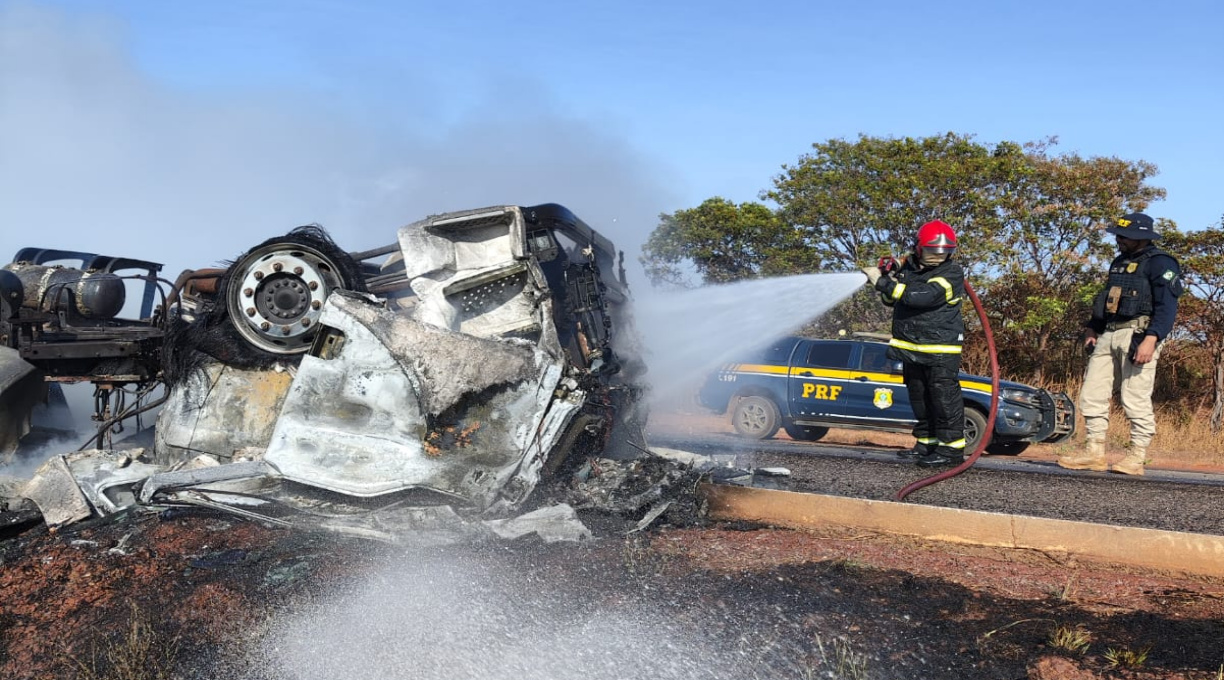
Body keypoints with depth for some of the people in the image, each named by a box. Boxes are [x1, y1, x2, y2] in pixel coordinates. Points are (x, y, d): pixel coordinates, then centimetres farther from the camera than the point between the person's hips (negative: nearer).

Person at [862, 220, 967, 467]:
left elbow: (922, 296, -29)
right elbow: (892, 300, 20)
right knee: (919, 398, 14)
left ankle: (952, 448, -3)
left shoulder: (952, 273, -13)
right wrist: (889, 279, -2)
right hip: (911, 347, 7)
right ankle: (926, 444, 25)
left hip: (941, 349, -7)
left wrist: (883, 282, -26)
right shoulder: (908, 266, 9)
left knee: (944, 397, -8)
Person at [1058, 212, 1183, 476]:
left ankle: (1136, 458, -1)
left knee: (1136, 399, -7)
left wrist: (1151, 339, -24)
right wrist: (1092, 328, 19)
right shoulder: (1119, 262, 23)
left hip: (1138, 336, -8)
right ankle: (1094, 453, 10)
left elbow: (1167, 306, -14)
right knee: (1092, 395, 4)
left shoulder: (1159, 263, -4)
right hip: (1109, 336, 8)